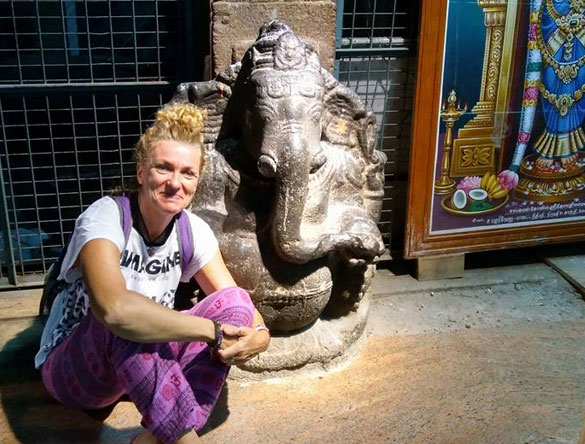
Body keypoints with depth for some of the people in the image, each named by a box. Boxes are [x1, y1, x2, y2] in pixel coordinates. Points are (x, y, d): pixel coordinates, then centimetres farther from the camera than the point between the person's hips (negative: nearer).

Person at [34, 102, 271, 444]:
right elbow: (114, 309, -44)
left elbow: (236, 306, -7)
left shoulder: (192, 230, -6)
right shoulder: (106, 218, -25)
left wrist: (259, 334, -31)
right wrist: (213, 330, -36)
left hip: (147, 362, 6)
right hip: (71, 370, -6)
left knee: (235, 303, -17)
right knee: (125, 323, -39)